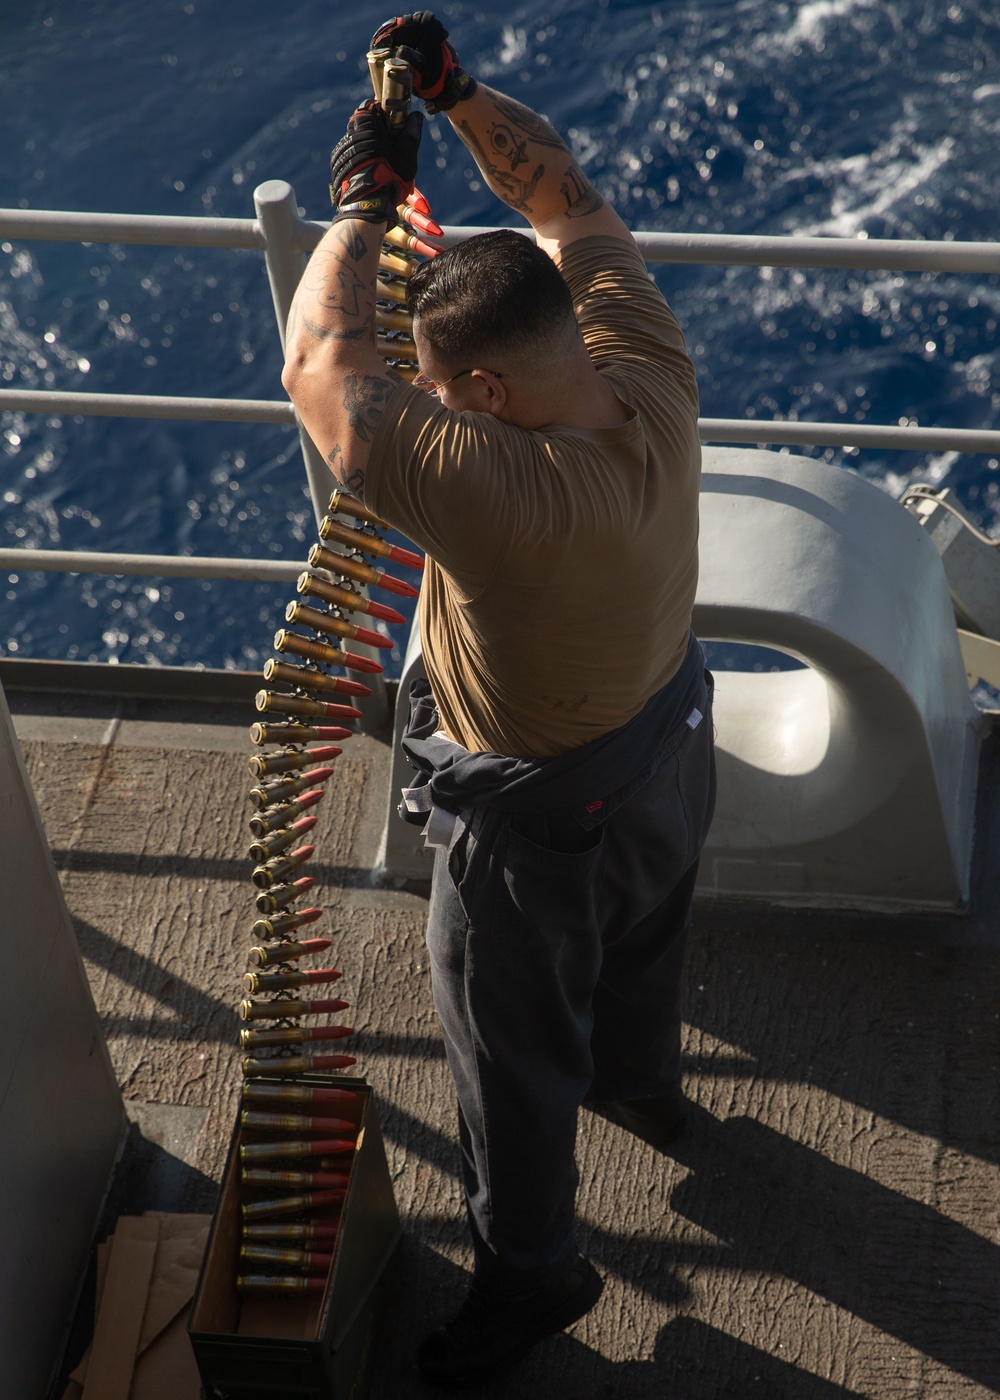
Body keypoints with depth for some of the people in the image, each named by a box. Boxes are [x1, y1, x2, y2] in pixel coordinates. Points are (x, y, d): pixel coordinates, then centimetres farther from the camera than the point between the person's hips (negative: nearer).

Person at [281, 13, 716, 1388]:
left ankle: (529, 1274, 41)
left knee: (513, 1056, 18)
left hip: (541, 825, -7)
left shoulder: (497, 490, -44)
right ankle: (644, 1085, 68)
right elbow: (569, 199, -8)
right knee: (640, 946, 37)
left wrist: (365, 197, -21)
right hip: (670, 747, 8)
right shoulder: (654, 381, -23)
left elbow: (320, 369, -33)